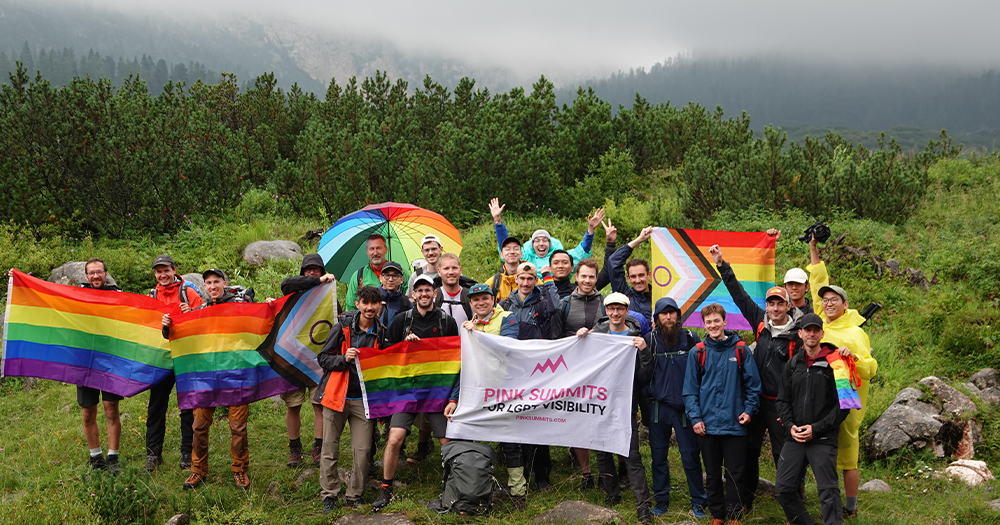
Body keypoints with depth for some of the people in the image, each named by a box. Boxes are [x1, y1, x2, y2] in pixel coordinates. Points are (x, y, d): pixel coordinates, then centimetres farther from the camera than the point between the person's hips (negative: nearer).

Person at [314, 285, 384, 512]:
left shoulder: (381, 332, 3)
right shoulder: (342, 327, -4)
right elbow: (323, 357, 0)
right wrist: (344, 359, -17)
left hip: (364, 399, 2)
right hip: (336, 395, -2)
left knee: (363, 451, -1)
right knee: (330, 448, 4)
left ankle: (354, 495, 14)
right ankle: (329, 494, 18)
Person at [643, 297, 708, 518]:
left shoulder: (691, 339, -1)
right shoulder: (650, 340, 0)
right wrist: (649, 392, -3)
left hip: (685, 407, -1)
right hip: (658, 406, 1)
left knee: (690, 455, 2)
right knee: (658, 454, 9)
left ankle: (698, 502, 14)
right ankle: (661, 499, 23)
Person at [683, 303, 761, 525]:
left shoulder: (740, 350, 0)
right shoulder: (698, 352, 2)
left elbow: (753, 384, 5)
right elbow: (690, 389, 3)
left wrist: (749, 410, -4)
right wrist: (695, 417, -5)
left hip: (735, 424, -1)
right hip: (707, 425, 1)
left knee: (735, 474, 3)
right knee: (713, 474, 11)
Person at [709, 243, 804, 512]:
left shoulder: (798, 333, -9)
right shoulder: (760, 322, 2)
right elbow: (739, 295, 7)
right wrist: (722, 265, 5)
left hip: (780, 403, -4)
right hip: (755, 398, 4)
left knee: (783, 454, 1)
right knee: (748, 450, 11)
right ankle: (745, 500, 24)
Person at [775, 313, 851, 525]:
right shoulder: (793, 365, 11)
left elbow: (842, 405, -6)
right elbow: (783, 400, 14)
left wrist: (816, 428, -12)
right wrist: (790, 426, -3)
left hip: (824, 439, -5)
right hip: (795, 438, 5)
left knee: (828, 491, -7)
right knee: (783, 487, 3)